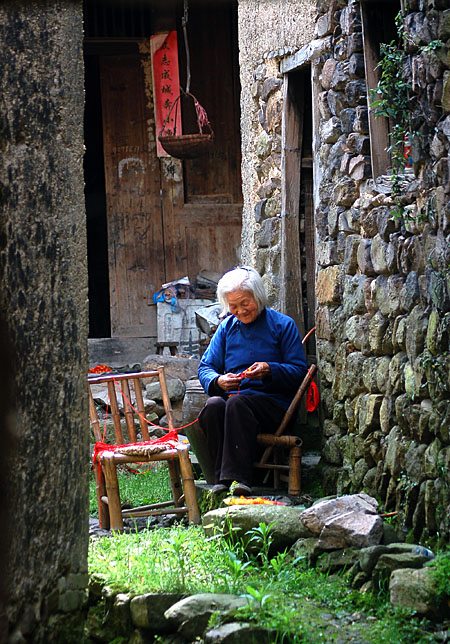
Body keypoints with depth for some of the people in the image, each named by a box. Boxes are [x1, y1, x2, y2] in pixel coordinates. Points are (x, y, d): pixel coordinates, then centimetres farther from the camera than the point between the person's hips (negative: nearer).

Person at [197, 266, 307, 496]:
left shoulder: (283, 325, 7)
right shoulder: (227, 327, 19)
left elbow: (299, 371, 2)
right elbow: (205, 368, 15)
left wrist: (269, 370, -17)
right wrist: (218, 381, -9)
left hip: (271, 401, -3)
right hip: (231, 396, 3)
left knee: (237, 403, -37)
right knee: (213, 405, -33)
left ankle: (238, 477, -43)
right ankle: (221, 478, -35)